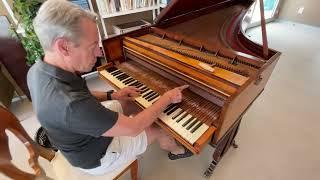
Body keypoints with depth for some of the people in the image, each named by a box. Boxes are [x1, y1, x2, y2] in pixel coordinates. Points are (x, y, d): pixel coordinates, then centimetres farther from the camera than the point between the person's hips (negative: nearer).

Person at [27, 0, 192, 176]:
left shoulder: (38, 70, -16)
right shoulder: (71, 106, -45)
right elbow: (133, 128, -34)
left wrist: (112, 95, -4)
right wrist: (167, 98, -22)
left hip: (81, 136, 7)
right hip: (96, 156, -6)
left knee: (123, 102, 18)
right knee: (160, 128, 4)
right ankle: (176, 150, 39)